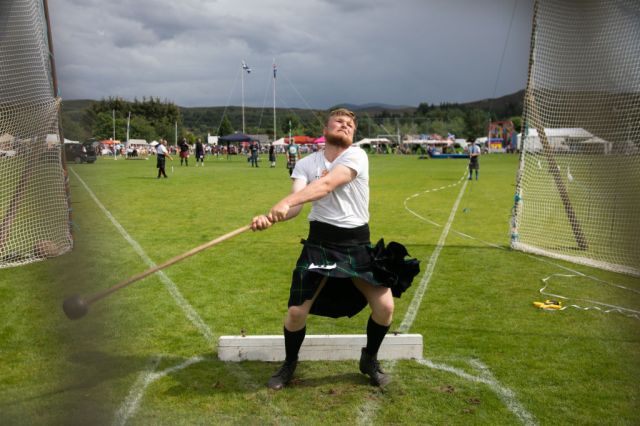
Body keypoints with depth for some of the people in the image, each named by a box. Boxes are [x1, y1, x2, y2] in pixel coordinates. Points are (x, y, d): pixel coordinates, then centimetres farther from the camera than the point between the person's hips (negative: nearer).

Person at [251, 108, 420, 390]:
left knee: (385, 305, -8)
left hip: (358, 245, -1)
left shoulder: (357, 156, -8)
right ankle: (289, 364, 25)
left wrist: (285, 202, -40)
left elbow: (326, 184, -27)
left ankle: (369, 360, 22)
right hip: (320, 243, 1)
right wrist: (270, 217, -35)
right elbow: (295, 205, -13)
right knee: (297, 311, -6)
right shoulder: (306, 163, 2)